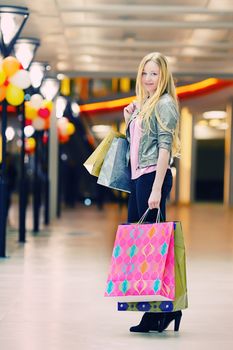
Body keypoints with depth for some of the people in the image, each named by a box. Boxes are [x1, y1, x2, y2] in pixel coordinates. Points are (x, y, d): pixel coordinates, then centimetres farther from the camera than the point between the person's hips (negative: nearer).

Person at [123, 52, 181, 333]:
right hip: (138, 177, 9)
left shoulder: (164, 104, -8)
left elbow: (164, 147, -15)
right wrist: (129, 120, 8)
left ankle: (164, 310, 0)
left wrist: (156, 189, -21)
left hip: (153, 176, -9)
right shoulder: (142, 104, 18)